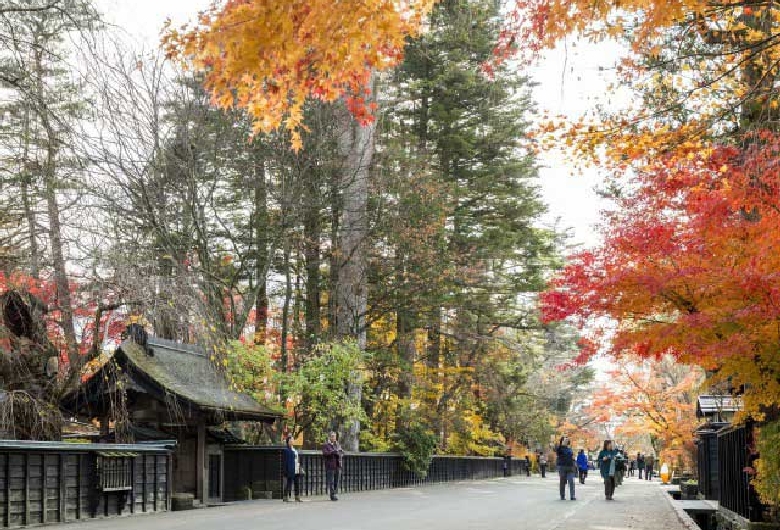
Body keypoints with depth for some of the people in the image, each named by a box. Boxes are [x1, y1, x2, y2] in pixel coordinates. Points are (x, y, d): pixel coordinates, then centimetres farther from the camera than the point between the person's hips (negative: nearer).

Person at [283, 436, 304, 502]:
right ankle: (286, 497, 1)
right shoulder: (286, 450, -8)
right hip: (291, 471, -8)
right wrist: (286, 470, -16)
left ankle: (297, 497, 14)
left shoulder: (294, 450, 18)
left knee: (297, 484, 9)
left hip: (297, 471, 8)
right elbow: (286, 461, -12)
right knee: (289, 484, -5)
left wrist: (300, 469, 16)